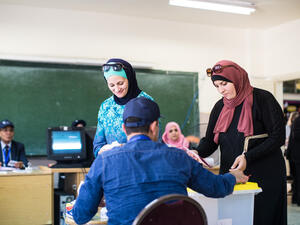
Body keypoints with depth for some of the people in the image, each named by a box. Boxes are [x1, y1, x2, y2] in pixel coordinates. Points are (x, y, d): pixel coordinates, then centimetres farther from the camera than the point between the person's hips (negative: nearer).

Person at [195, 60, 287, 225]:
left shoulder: (263, 99, -7)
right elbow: (210, 140, 8)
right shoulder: (220, 107, 10)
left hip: (264, 176, -4)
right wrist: (197, 153, -13)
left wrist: (248, 157, -19)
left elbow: (278, 137, -11)